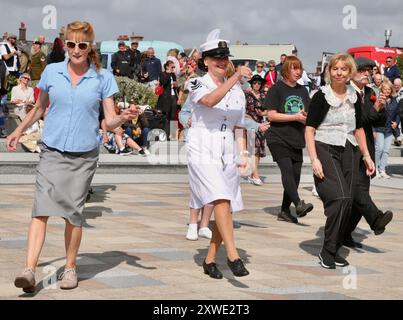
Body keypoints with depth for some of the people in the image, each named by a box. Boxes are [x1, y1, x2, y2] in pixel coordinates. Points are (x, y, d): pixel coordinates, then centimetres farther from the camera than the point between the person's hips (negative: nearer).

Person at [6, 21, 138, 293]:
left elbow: (110, 120, 0)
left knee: (74, 213, 2)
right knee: (42, 209, -11)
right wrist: (19, 131, 21)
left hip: (84, 155, -1)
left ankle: (71, 268, 19)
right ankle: (30, 270, -15)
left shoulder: (103, 77, 1)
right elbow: (40, 108, 20)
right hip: (52, 151, 1)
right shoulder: (52, 72, 5)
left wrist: (124, 118, -20)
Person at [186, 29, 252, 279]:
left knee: (227, 208, 4)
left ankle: (210, 260, 15)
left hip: (227, 153, 6)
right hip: (203, 152, -6)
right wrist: (235, 78, -32)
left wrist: (243, 153, 7)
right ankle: (233, 256, -23)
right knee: (221, 200, -22)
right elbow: (209, 101, -26)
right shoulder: (197, 85, -2)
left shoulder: (237, 91, 14)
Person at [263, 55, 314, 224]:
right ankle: (298, 204, -29)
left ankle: (285, 211, 13)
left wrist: (305, 117, -4)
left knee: (295, 175, 5)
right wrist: (295, 117, -14)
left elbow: (309, 114, 21)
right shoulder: (276, 89, -4)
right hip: (278, 138, -6)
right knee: (287, 170, -22)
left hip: (296, 139, 6)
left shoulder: (302, 90, 14)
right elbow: (271, 115, -11)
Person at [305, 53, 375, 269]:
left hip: (349, 152, 6)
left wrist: (366, 156, 17)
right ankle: (327, 251, -9)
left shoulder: (354, 98, 11)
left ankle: (335, 250, 15)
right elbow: (309, 130, -7)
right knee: (339, 198, -18)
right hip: (325, 150, -6)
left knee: (347, 202, 3)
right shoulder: (321, 97, -5)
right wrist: (314, 159, -15)